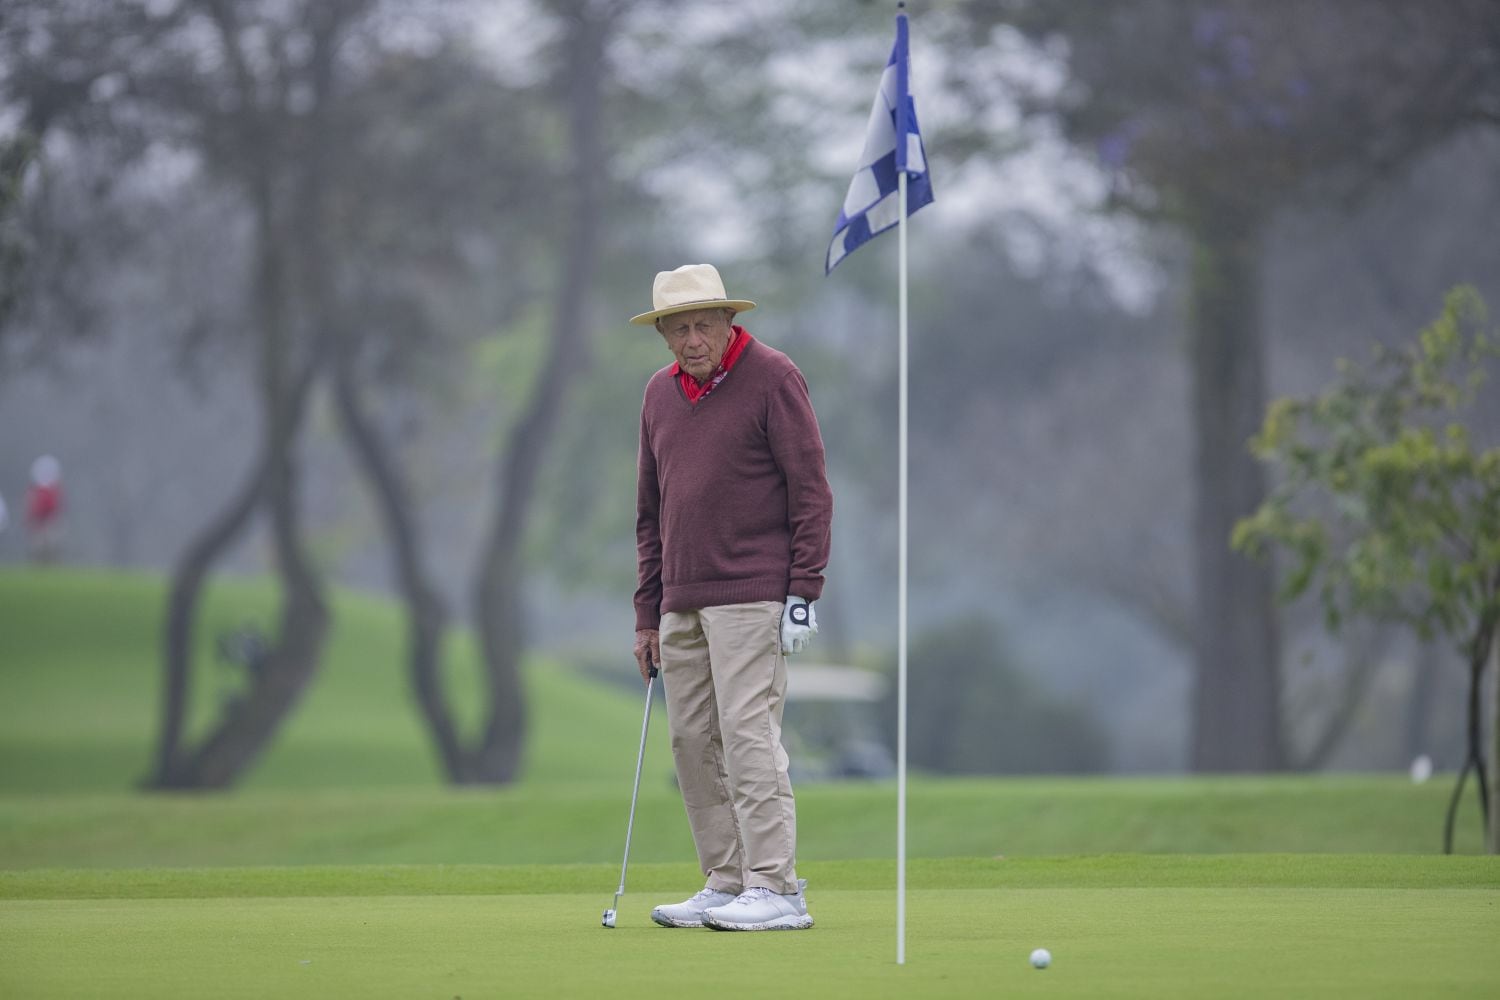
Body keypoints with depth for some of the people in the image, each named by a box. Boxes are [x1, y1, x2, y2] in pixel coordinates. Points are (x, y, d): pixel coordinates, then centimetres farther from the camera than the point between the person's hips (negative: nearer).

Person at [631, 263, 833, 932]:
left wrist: (803, 595, -13)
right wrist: (647, 614, 16)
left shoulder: (773, 378, -5)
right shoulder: (660, 394, 14)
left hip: (750, 597, -7)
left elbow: (811, 493, -7)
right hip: (683, 602, 7)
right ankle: (725, 884, 10)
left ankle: (777, 890, -13)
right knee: (692, 742, 5)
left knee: (747, 734, -13)